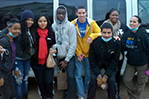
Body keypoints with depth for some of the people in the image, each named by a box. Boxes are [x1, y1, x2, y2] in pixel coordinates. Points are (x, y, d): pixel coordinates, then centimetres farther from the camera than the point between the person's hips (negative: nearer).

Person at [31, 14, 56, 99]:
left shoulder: (51, 33, 3)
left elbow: (54, 45, 14)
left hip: (48, 61, 0)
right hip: (37, 62, 0)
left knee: (49, 82, -6)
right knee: (40, 82, 10)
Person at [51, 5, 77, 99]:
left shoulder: (70, 26, -7)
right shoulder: (53, 26, 2)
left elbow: (73, 45, -8)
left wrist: (66, 60, -8)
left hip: (69, 56, -3)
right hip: (59, 56, 3)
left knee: (71, 76, -11)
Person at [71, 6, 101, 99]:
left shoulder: (92, 23, -7)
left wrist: (92, 36, -28)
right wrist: (78, 53, -8)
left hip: (89, 53, 0)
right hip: (78, 54, 0)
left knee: (89, 75, 10)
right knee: (78, 75, 1)